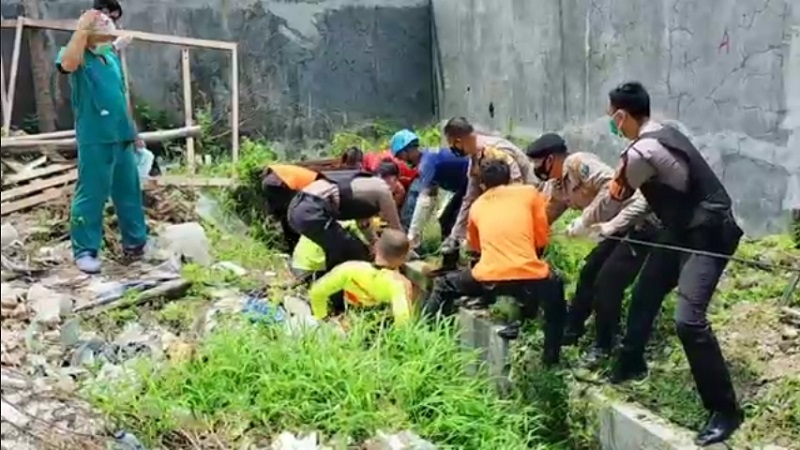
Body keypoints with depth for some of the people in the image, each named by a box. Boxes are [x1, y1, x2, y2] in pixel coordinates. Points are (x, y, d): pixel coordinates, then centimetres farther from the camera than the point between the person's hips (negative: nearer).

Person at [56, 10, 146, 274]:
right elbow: (68, 64, -32)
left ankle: (135, 242, 27)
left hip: (122, 137, 7)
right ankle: (85, 251, 5)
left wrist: (134, 130, 21)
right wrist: (82, 28, -30)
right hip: (94, 139, -7)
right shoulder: (78, 57, -5)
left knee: (129, 191, 14)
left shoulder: (112, 58, 14)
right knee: (91, 195, -3)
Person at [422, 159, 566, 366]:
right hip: (529, 277, 0)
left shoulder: (477, 205, 22)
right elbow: (542, 238, 16)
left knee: (443, 285, 29)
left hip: (488, 279, 1)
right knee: (555, 288, 35)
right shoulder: (529, 192, 15)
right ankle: (551, 355, 30)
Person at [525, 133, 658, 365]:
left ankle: (604, 346, 4)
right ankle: (572, 330, 29)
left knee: (606, 282, -12)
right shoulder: (555, 186, 10)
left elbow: (612, 187, -30)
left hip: (639, 226, -10)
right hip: (617, 230, 10)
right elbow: (542, 216, 18)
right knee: (588, 274, 13)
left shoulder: (579, 163, -19)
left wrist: (585, 220, -27)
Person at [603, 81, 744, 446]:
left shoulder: (642, 151, -22)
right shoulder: (660, 136, 7)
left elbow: (614, 196, -6)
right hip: (684, 229, 10)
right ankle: (631, 363, 41)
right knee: (645, 294, 20)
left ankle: (725, 410, -9)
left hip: (707, 235, -10)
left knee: (688, 320, -19)